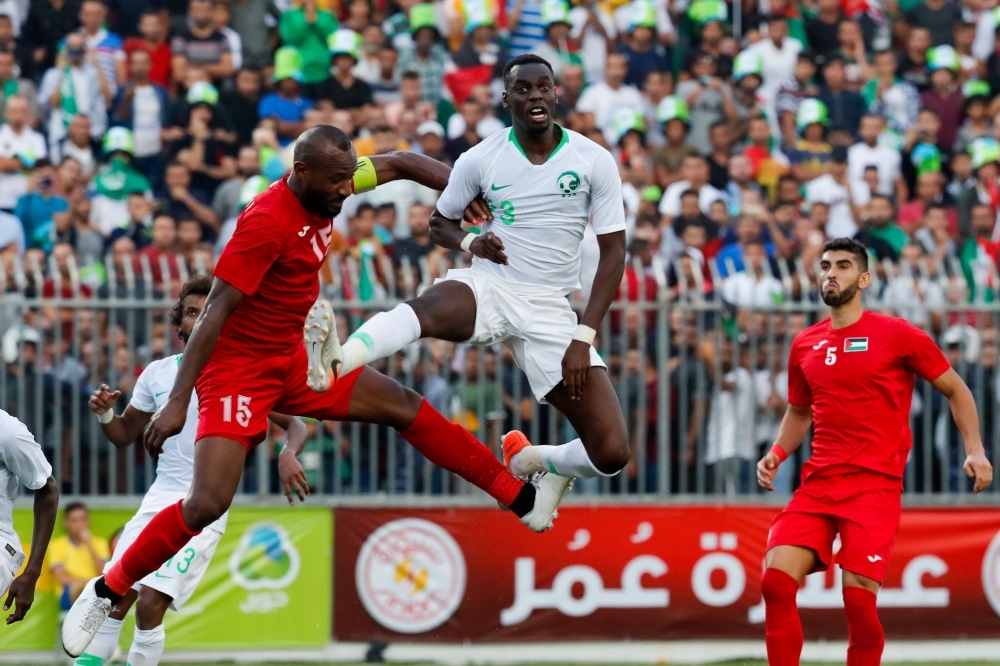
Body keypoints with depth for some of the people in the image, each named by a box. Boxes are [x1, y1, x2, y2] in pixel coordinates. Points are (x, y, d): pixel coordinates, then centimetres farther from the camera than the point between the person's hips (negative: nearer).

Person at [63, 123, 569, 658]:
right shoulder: (267, 222, -26)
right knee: (208, 503, -20)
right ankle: (105, 592, -3)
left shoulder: (327, 184, -3)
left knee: (405, 408, 11)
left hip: (294, 360, 9)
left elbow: (398, 164, 14)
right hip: (238, 367, -9)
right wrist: (177, 402, -29)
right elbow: (214, 311, -27)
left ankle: (522, 500, 22)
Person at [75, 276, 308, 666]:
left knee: (151, 602, -18)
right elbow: (124, 436, 17)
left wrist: (288, 454, -24)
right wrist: (104, 415, -5)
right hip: (160, 499, 4)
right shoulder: (157, 373, 8)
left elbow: (295, 425, -3)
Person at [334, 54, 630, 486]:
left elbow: (613, 251, -1)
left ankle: (529, 461, 22)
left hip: (550, 311, 1)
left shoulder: (594, 161, -3)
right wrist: (469, 242, -10)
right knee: (425, 311, -40)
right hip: (488, 288, -1)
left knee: (611, 453, -9)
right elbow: (439, 223, 14)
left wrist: (584, 338, -9)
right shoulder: (481, 159, -1)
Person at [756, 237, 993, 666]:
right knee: (776, 579, -12)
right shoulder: (805, 346, 13)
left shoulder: (897, 335, -1)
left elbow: (955, 390, 7)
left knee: (859, 596, -15)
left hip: (875, 483, -4)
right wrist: (777, 454, 9)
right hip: (817, 482, 4)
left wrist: (974, 450, -4)